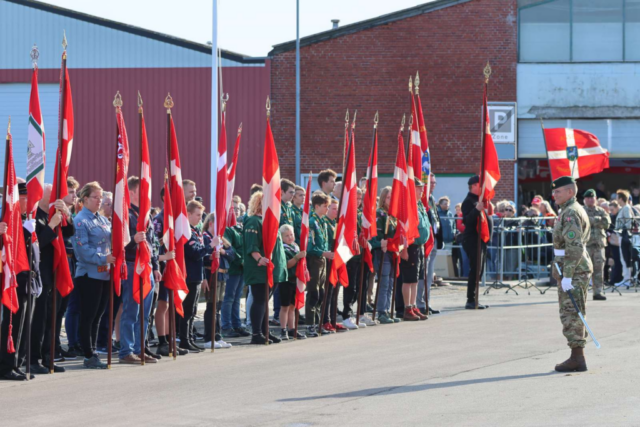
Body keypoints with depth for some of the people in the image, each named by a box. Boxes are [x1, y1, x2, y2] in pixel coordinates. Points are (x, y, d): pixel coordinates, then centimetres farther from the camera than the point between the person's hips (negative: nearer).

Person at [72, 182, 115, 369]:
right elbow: (83, 249, -17)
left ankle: (93, 352, 18)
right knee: (88, 316, -2)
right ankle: (89, 356, 1)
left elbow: (112, 240, 18)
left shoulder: (103, 220, 15)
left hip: (104, 274, 8)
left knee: (97, 316, 12)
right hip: (88, 274, -8)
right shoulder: (80, 221, -9)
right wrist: (103, 258, -22)